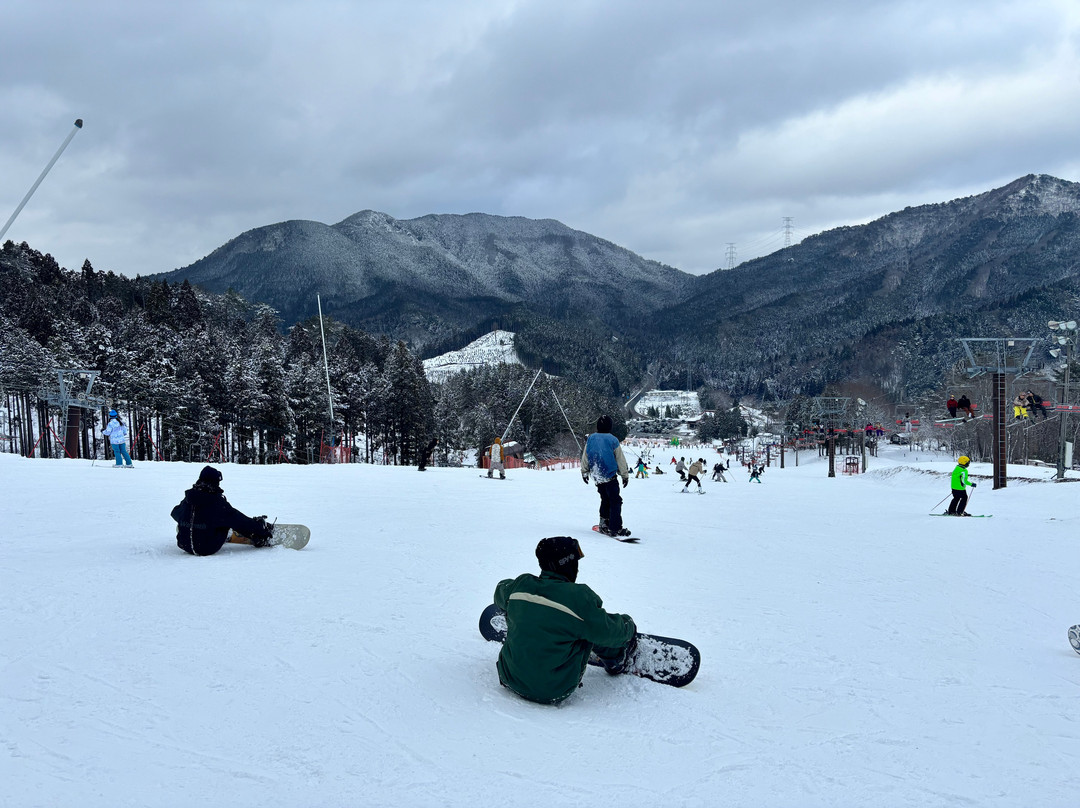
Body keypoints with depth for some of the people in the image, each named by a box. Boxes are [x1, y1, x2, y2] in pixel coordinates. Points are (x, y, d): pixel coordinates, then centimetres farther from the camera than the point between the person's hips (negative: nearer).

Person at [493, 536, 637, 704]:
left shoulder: (519, 585, -5)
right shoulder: (579, 599, -19)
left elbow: (500, 595, 20)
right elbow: (608, 633, -6)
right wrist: (628, 625, 16)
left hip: (511, 680, 4)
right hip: (554, 693, -4)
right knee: (592, 626, 8)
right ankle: (616, 659, 31)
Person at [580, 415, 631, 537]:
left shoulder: (590, 439, 1)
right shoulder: (613, 440, -11)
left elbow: (585, 458, 10)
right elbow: (620, 460, -3)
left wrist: (584, 472, 23)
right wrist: (625, 475, 8)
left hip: (596, 477, 5)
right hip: (610, 476, -5)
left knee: (605, 499, 20)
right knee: (615, 501, -1)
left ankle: (604, 523, 19)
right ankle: (615, 528, -6)